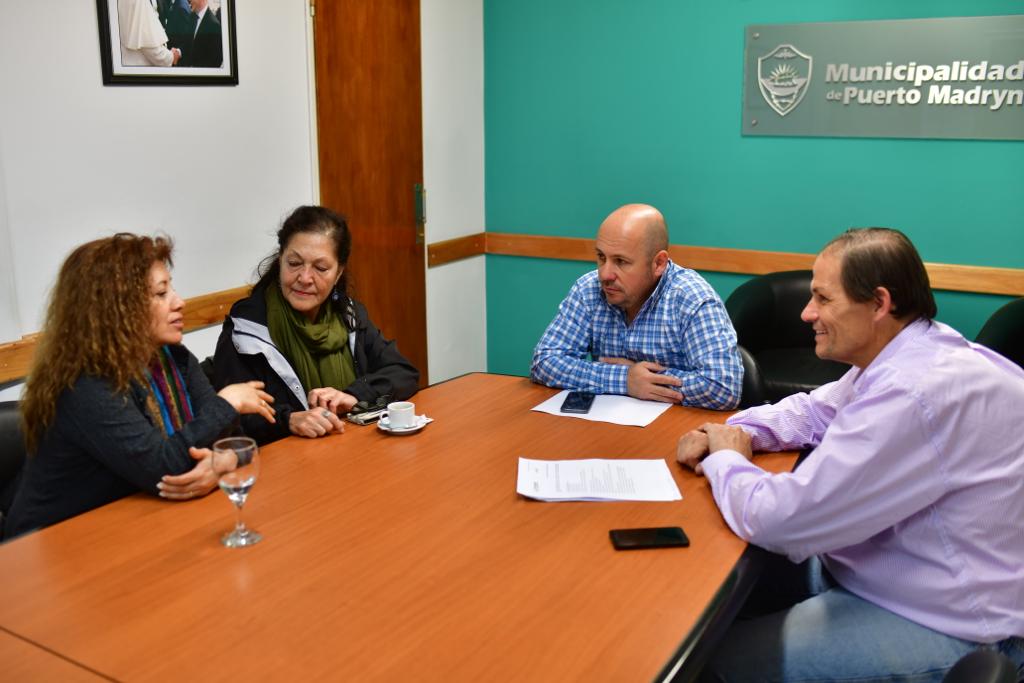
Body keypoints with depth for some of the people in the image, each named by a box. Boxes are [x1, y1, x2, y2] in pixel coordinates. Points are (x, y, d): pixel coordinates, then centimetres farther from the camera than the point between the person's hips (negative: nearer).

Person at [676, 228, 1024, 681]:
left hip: (941, 625, -10)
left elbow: (779, 520, -29)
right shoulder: (904, 356, 2)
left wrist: (724, 460, -8)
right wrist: (737, 433, -1)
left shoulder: (913, 396, -31)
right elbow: (814, 411, 18)